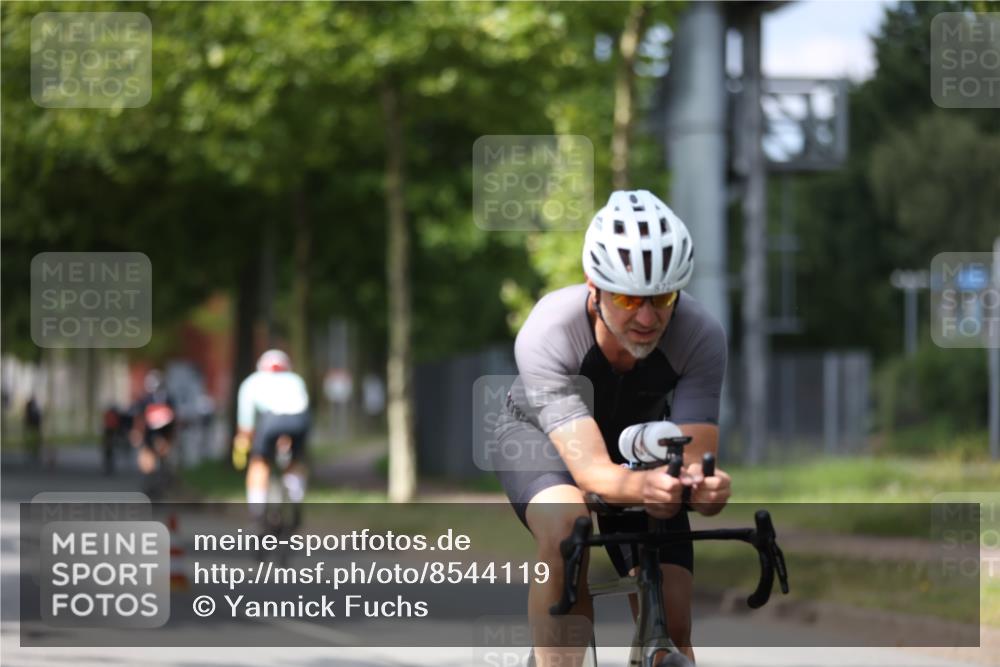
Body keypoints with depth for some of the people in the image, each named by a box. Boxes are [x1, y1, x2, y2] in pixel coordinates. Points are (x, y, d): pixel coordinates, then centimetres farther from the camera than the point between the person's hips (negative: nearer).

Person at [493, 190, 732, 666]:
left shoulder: (701, 336, -32)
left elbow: (694, 457, -36)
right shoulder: (547, 332, -38)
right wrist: (642, 486, -66)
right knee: (566, 525, -37)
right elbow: (592, 469, -44)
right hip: (540, 434, -2)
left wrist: (703, 485, -61)